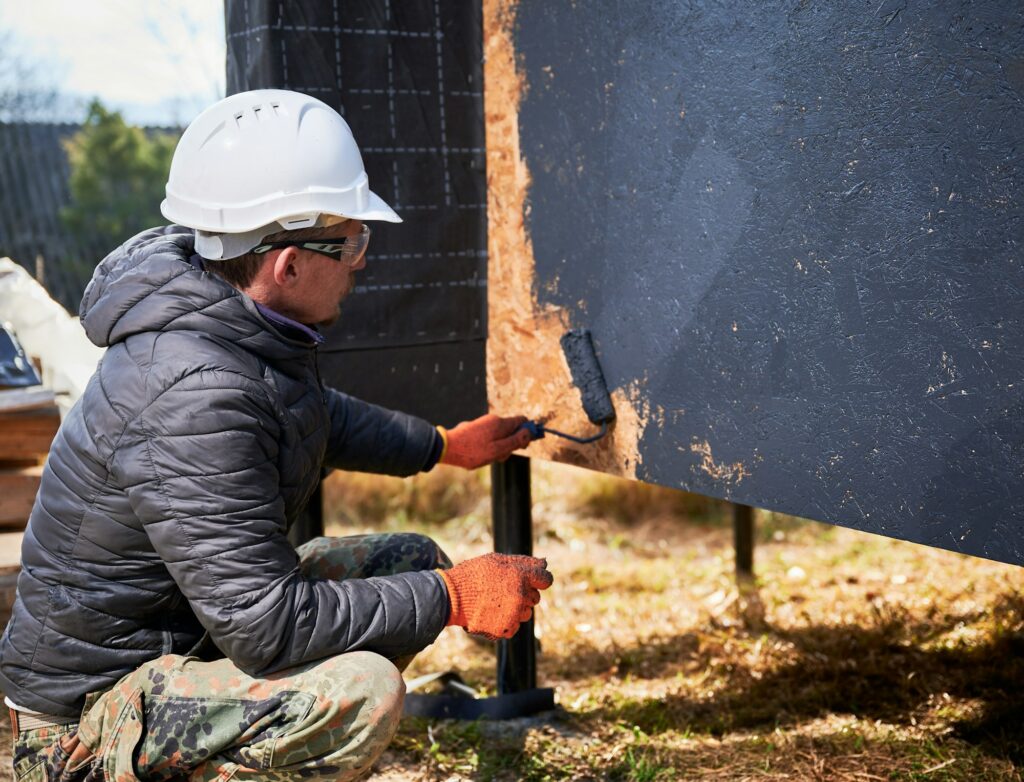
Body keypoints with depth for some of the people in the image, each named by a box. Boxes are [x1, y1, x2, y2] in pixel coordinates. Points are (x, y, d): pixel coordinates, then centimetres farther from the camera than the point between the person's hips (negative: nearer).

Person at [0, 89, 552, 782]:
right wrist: (452, 598, -24)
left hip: (199, 615, 10)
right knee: (361, 693, -32)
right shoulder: (194, 397, -33)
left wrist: (445, 446, 27)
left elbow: (318, 416, 23)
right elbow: (266, 628, -31)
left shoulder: (240, 312, -2)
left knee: (414, 561, 11)